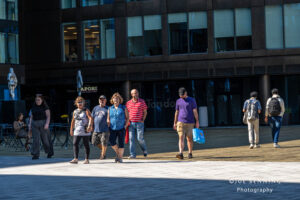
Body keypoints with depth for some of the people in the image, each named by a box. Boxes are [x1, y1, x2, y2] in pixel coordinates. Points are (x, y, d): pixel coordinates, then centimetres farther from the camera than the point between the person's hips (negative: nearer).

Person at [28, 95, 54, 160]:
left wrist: (47, 124, -19)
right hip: (34, 124, 4)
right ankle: (36, 155, -7)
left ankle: (50, 152, 25)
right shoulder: (33, 107, 12)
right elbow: (31, 117, 15)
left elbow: (48, 116, -6)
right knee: (35, 139, -6)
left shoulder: (45, 107, -1)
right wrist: (30, 124, 5)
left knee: (45, 139, 2)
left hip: (43, 123, -4)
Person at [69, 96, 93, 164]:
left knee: (86, 145, 0)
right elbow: (73, 121, 21)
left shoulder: (86, 111, -2)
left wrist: (90, 126, -28)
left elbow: (90, 118, -13)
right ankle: (76, 159, -9)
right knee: (75, 144, -8)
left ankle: (87, 159, 7)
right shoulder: (75, 111, 14)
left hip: (85, 131, -4)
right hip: (77, 131, 4)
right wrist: (71, 129, 20)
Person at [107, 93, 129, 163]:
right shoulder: (110, 109, 10)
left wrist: (125, 126, -5)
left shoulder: (123, 108, 3)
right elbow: (108, 119, 16)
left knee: (121, 143, -4)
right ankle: (117, 152, 10)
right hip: (113, 129, 2)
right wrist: (109, 126, 3)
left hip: (121, 129, -2)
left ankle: (120, 157, 6)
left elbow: (127, 118, 5)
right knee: (112, 141, -15)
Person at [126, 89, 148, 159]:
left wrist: (143, 120, -7)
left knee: (140, 138, -6)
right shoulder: (128, 103, 9)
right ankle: (132, 154, 2)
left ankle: (144, 150, 22)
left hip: (139, 123, -3)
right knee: (131, 138, -2)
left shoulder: (142, 101, 1)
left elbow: (145, 112, 5)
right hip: (131, 123, 3)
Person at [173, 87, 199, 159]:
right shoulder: (178, 101, 12)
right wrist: (175, 123, 15)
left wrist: (197, 121, -8)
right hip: (181, 122, 2)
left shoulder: (191, 100, 2)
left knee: (189, 138, 2)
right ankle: (181, 153, -21)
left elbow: (195, 111, -1)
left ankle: (190, 153, 15)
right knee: (181, 137, -11)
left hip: (190, 123, -1)